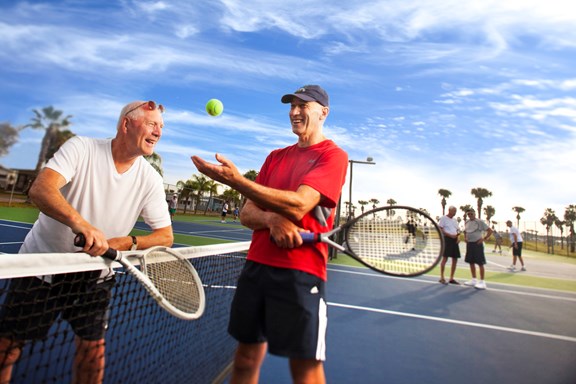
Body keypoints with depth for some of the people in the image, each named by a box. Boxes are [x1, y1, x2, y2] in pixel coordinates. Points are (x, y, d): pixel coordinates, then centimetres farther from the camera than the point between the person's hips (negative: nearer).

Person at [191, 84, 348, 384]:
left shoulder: (333, 155, -3)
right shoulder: (276, 156, 15)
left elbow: (297, 206, -19)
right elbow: (247, 214, 10)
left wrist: (236, 180, -24)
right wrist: (272, 219, -13)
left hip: (299, 271, -5)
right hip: (256, 265, 6)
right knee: (246, 356, 14)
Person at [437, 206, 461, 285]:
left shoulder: (454, 220, 18)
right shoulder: (443, 218, -3)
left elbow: (458, 230, 21)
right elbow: (440, 229, -11)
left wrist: (458, 236, 0)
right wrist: (450, 235, -18)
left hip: (455, 240, 7)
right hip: (447, 239, -7)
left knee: (455, 260, 6)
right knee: (445, 258, -7)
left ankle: (451, 278, 16)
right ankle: (442, 278, 2)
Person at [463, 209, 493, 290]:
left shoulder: (480, 222, -8)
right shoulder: (467, 222, 12)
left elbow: (490, 230, -8)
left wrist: (484, 238, -14)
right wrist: (465, 238, 11)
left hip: (477, 244, -7)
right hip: (469, 244, 7)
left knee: (480, 263, -3)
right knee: (471, 262, 11)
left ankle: (482, 282, 2)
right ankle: (474, 279, 22)